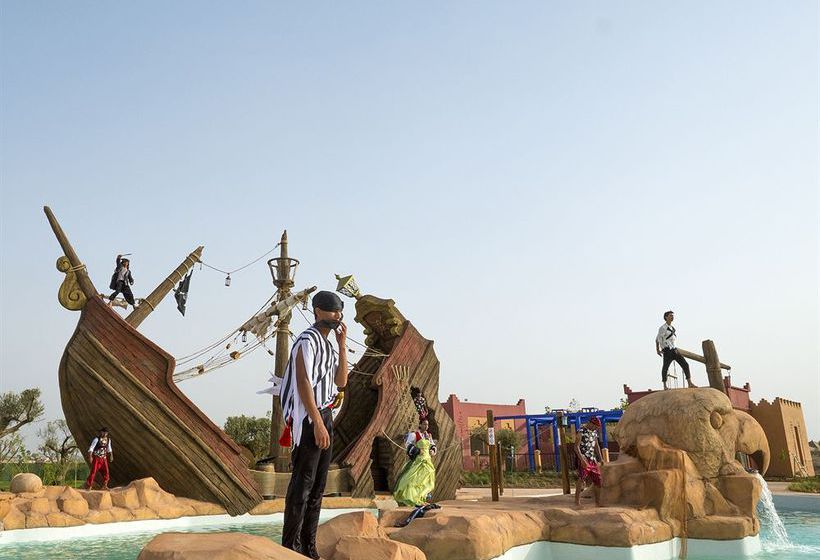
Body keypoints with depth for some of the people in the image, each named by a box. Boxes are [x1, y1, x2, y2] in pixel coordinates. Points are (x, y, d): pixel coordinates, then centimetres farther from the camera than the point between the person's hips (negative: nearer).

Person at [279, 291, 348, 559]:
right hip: (310, 419, -9)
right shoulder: (307, 341, -9)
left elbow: (341, 381, 13)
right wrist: (317, 423, -22)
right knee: (302, 485, -8)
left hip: (325, 417, 9)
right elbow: (303, 382, -18)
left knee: (317, 486, 10)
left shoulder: (328, 345, 19)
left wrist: (342, 345, 8)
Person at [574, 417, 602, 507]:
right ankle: (577, 500, -15)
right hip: (584, 458, -8)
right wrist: (582, 459, -23)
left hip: (593, 459, 8)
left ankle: (598, 501, 22)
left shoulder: (594, 431, 12)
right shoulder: (581, 431, -11)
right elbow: (576, 446, -15)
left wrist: (600, 458, 16)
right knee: (582, 477, -17)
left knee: (597, 479, 10)